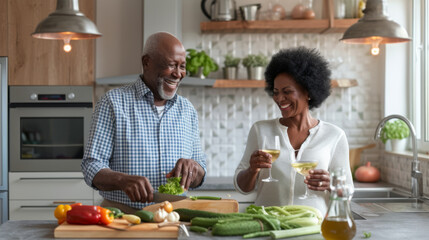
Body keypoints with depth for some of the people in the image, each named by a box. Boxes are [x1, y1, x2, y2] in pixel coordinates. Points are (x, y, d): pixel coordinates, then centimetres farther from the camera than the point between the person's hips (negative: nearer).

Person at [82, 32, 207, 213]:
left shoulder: (187, 110, 15)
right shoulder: (113, 103, 1)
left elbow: (199, 177, 18)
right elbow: (91, 167, -4)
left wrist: (193, 167, -7)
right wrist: (122, 180, -25)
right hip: (121, 216, -4)